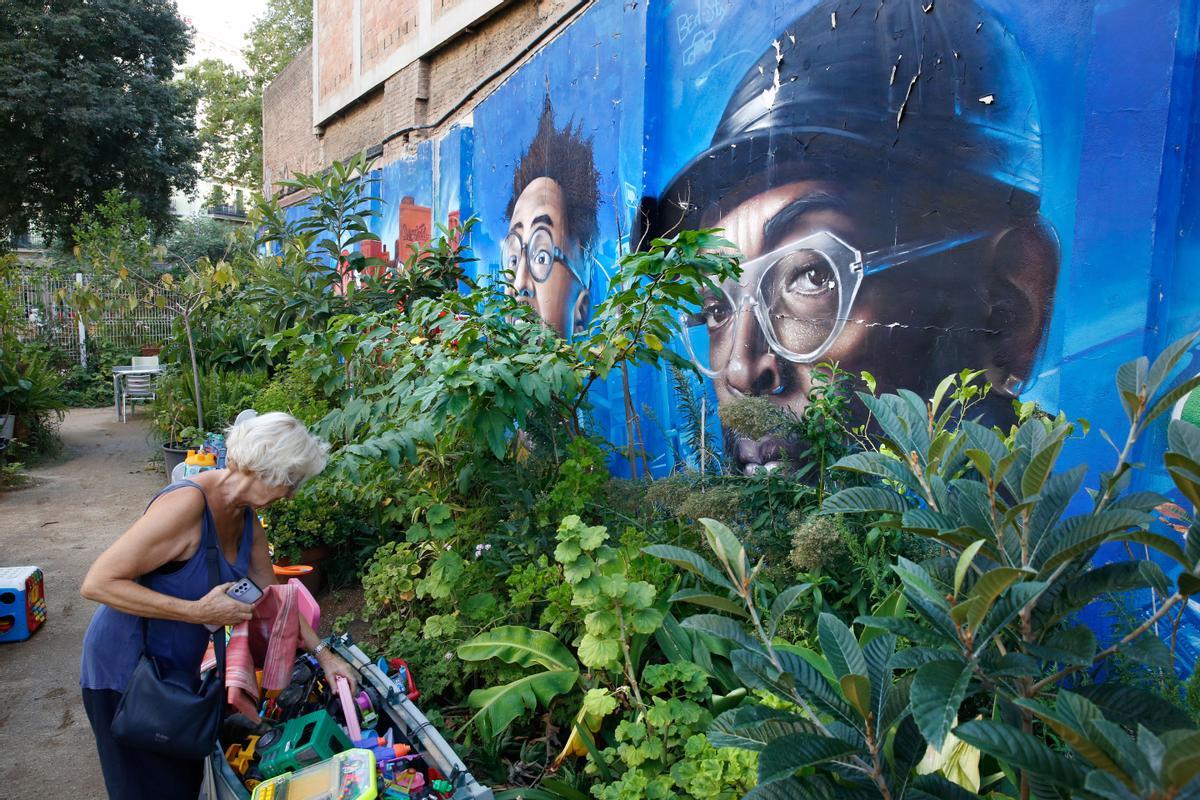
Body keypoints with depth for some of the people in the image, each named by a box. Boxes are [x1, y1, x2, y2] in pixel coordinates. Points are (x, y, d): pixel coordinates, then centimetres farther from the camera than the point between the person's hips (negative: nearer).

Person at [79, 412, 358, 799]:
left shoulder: (246, 517, -4)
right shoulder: (186, 504, -30)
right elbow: (97, 583, -30)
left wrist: (322, 652, 7)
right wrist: (199, 611, -31)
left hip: (176, 666, 8)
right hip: (125, 669, -7)